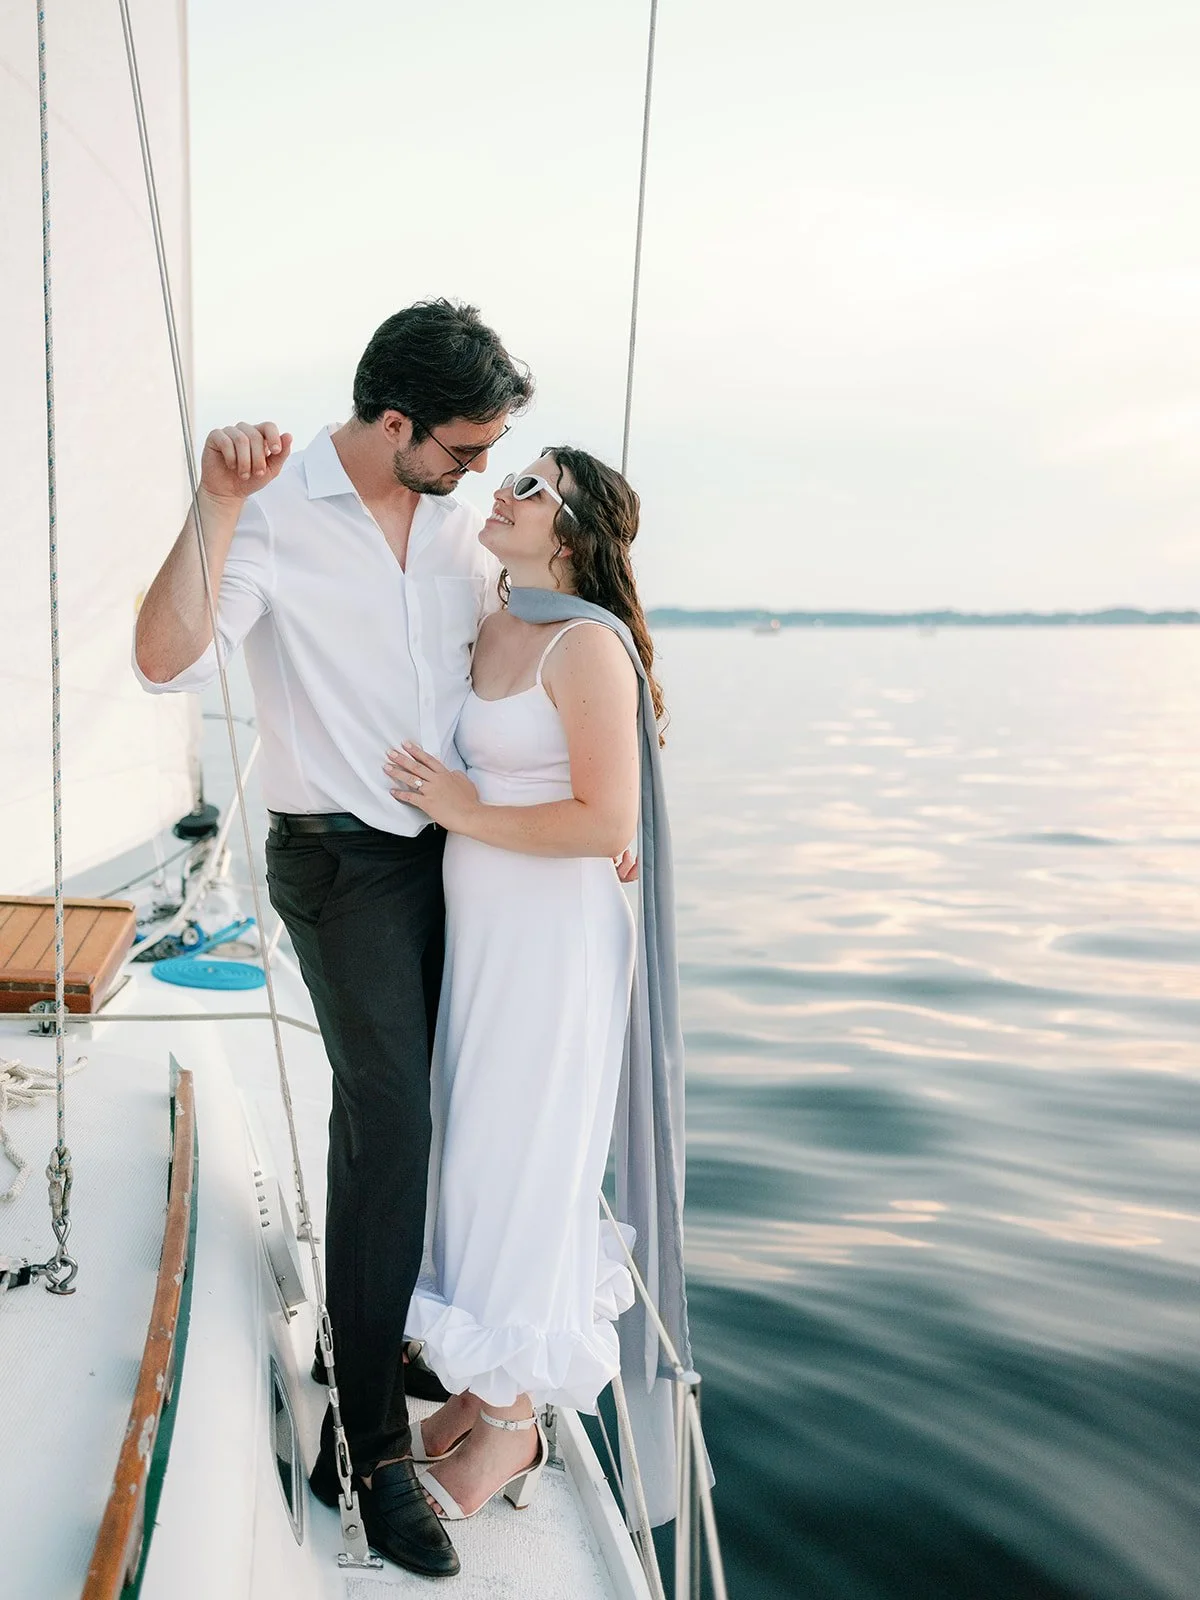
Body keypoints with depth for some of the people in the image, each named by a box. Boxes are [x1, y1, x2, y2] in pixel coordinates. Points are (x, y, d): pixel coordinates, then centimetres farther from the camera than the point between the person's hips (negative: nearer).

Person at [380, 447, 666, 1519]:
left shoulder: (587, 645, -16)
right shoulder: (486, 628, 9)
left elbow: (608, 821, -21)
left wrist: (468, 815, -14)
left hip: (554, 936, -8)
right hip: (476, 927, 8)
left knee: (521, 1161, 3)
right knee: (474, 1153, 16)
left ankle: (514, 1424, 23)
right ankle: (484, 1386, 34)